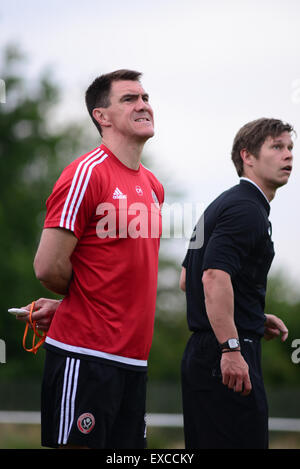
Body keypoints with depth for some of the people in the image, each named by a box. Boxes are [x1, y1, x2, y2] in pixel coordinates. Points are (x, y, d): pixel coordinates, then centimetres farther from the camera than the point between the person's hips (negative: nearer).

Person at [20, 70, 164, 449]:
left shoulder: (153, 187, 16)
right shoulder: (87, 174, -11)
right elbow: (48, 267, -15)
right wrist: (73, 302, 5)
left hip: (133, 357, 8)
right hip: (84, 356, -8)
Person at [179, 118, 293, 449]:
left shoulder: (222, 205, 20)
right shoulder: (247, 210, -11)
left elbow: (187, 279, 26)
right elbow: (214, 277, -24)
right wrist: (231, 349, -27)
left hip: (199, 354, 10)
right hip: (227, 356, -10)